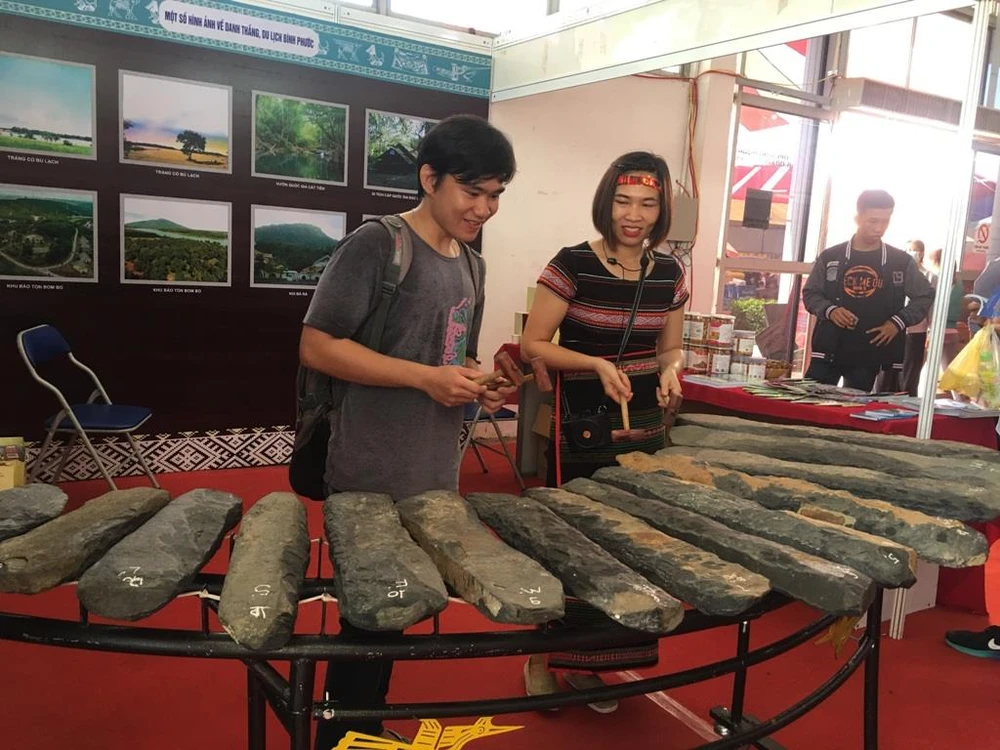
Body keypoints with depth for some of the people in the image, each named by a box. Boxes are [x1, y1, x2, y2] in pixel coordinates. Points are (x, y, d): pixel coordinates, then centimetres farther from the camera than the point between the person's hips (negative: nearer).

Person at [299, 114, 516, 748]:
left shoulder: (471, 264, 11)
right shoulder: (376, 245, -14)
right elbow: (317, 346, -18)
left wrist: (481, 385, -1)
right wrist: (426, 378, -23)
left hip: (436, 478, 8)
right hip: (373, 481, -8)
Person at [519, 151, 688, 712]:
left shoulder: (670, 272, 3)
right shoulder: (573, 264, -12)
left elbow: (671, 348, 13)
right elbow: (532, 344, -10)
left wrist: (671, 370, -10)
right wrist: (597, 363, -23)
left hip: (645, 425, 6)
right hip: (582, 427, -5)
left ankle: (588, 663, 32)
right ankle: (543, 659, 26)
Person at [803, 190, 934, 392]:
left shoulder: (901, 261, 3)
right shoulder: (830, 257, 2)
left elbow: (925, 296, 10)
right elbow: (810, 293, 8)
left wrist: (898, 322, -5)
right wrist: (829, 310, -12)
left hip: (869, 357, 0)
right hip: (828, 351, 0)